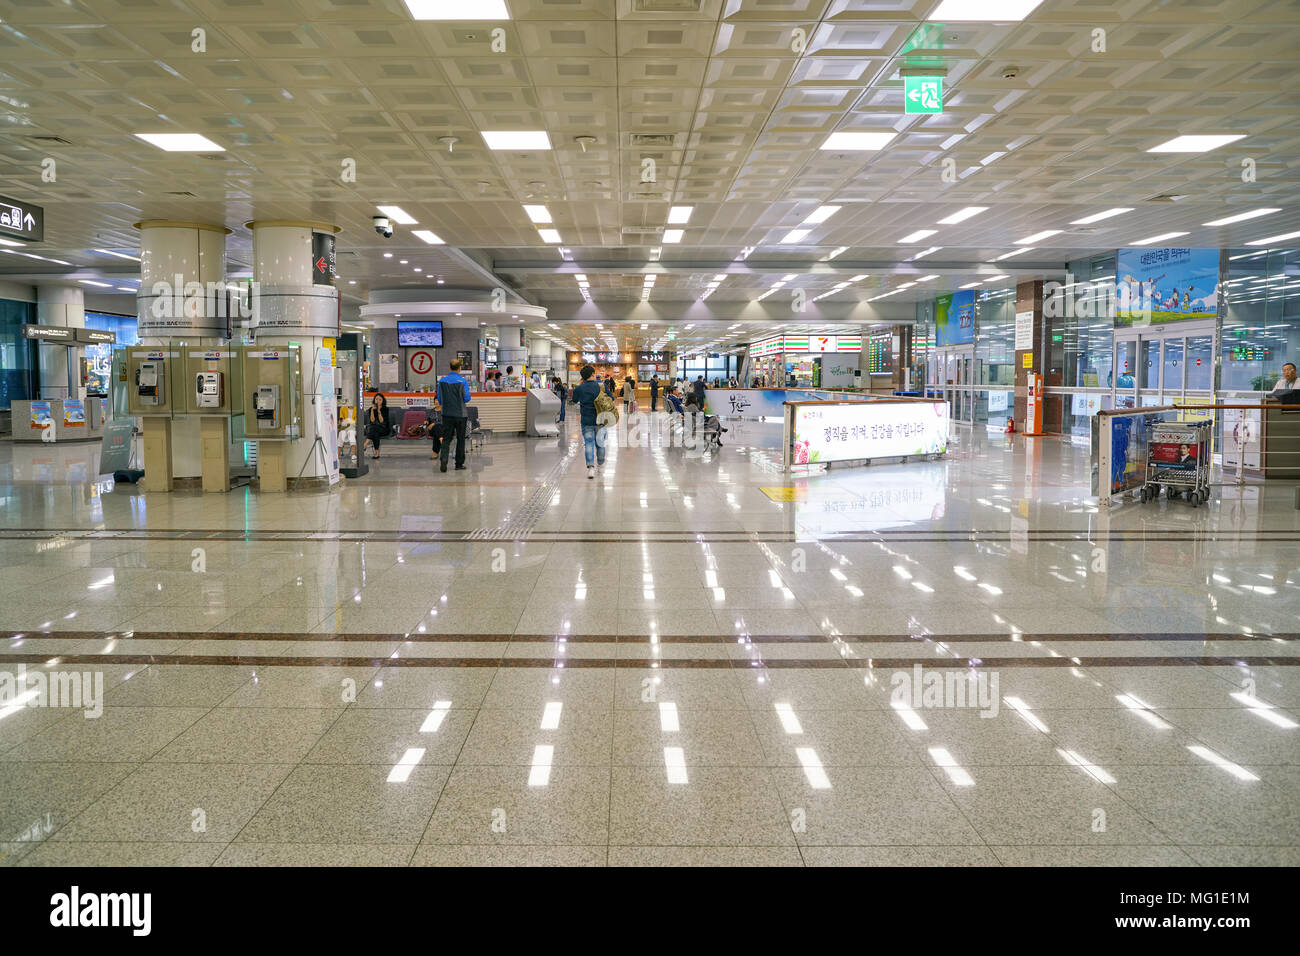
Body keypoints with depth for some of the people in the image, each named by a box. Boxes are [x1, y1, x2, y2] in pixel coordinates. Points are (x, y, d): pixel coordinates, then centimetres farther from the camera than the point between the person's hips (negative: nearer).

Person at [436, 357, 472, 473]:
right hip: (460, 414, -2)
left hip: (447, 414, 2)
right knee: (460, 439, 9)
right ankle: (459, 464, 13)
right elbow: (467, 398, -8)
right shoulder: (462, 381, -9)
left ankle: (443, 457, -21)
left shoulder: (442, 381, 0)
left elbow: (439, 399, 4)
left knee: (446, 438, 4)